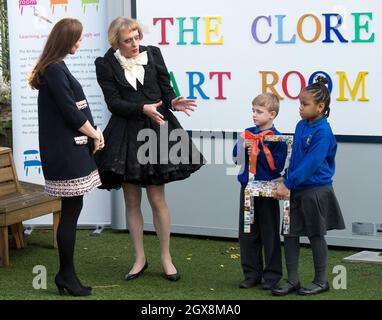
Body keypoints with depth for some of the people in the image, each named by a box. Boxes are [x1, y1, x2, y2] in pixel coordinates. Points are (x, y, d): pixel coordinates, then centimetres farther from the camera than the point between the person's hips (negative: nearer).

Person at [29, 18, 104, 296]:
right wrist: (95, 134, -1)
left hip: (67, 150, 10)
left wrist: (92, 131, 4)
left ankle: (66, 274, 16)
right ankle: (67, 276, 5)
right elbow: (71, 112, -16)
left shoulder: (54, 68, 15)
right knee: (71, 211, -3)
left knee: (71, 210, 11)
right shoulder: (56, 70, -15)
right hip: (67, 152, -10)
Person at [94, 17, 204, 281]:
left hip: (156, 133, 0)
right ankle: (140, 258, 19)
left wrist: (173, 102, -18)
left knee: (157, 199, 2)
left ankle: (166, 257, 14)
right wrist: (143, 108, -21)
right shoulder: (106, 65, -3)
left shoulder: (153, 54, 2)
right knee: (132, 201, 7)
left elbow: (166, 89, 5)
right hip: (125, 136, 0)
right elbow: (113, 102, -8)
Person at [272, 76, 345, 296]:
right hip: (297, 190, 7)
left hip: (316, 191, -7)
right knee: (290, 233, 6)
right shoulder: (301, 125, 6)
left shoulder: (323, 131, -17)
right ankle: (292, 281, 15)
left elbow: (311, 163, -22)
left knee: (316, 236, 5)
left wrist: (288, 183, -21)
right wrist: (287, 179, 6)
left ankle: (321, 281, 20)